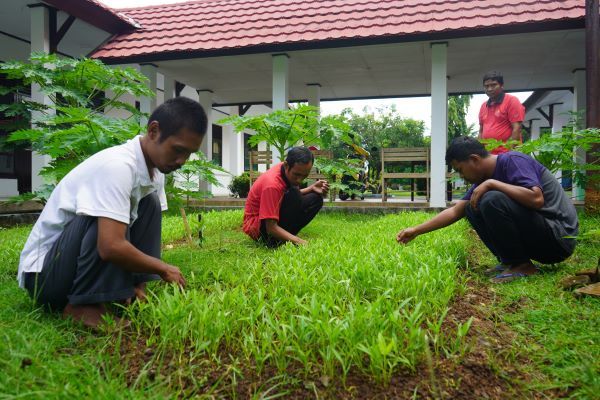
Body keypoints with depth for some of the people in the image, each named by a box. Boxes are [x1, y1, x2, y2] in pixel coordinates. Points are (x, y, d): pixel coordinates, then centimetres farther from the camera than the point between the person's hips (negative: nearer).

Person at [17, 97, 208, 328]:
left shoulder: (155, 171, -1)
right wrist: (163, 269, -21)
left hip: (79, 270, 8)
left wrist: (138, 282, -6)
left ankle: (133, 296, -4)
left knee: (150, 205, 1)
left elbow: (145, 229, 5)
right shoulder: (118, 166, -28)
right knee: (105, 217, -31)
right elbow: (111, 247, -36)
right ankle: (82, 305, -17)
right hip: (43, 272, -8)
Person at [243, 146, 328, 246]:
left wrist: (312, 188, -7)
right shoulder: (272, 184, -31)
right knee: (293, 196, -30)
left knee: (316, 198, 0)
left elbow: (296, 195, 12)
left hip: (276, 217, 9)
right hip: (257, 227, -9)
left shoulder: (289, 171, -6)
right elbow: (271, 228, -33)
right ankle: (278, 240, -19)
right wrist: (298, 241, -42)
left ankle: (287, 235, -7)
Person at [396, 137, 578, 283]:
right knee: (472, 208, 6)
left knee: (492, 200, -26)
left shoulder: (512, 161, -16)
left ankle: (521, 265, -12)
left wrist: (491, 183, -23)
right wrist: (416, 231, 7)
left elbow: (536, 199, -32)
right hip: (536, 241, 8)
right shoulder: (484, 179, 7)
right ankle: (508, 261, 3)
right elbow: (455, 211, 10)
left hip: (559, 237, -8)